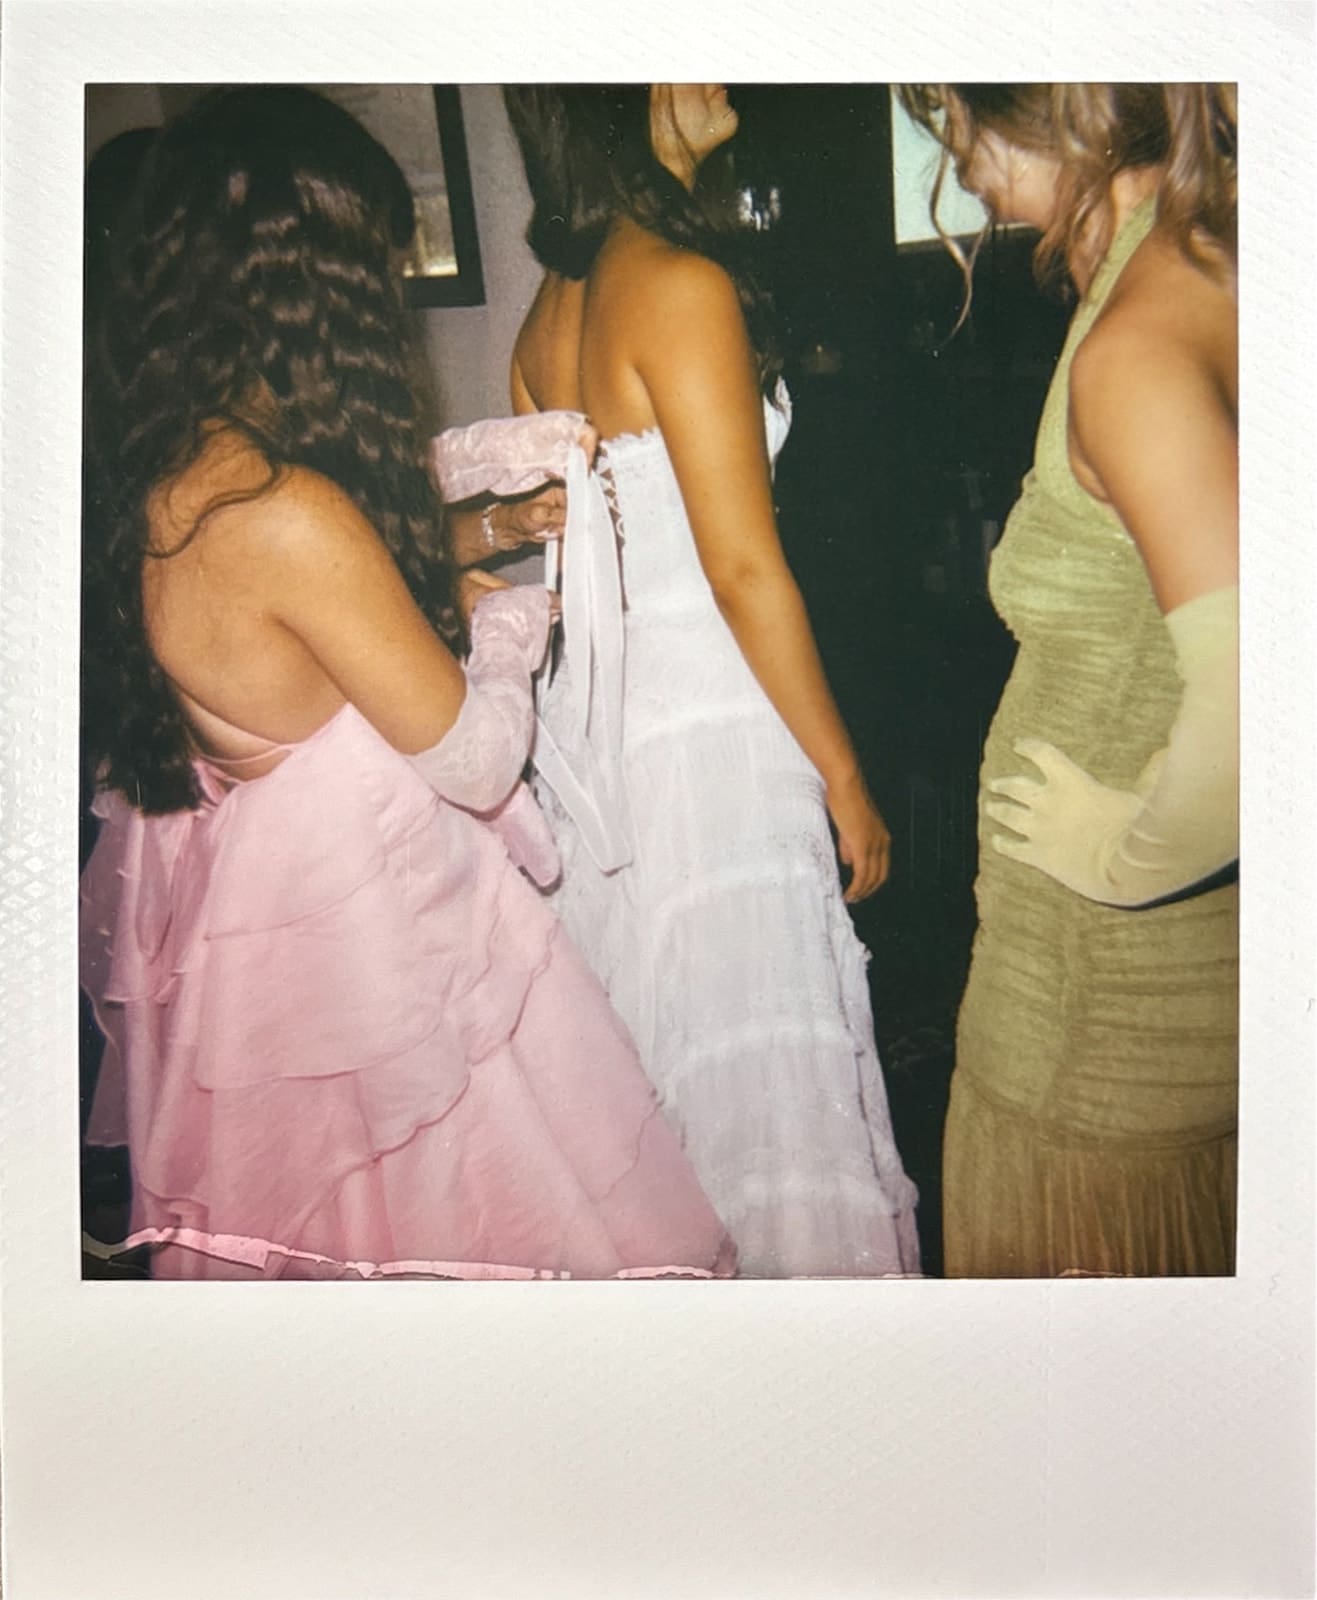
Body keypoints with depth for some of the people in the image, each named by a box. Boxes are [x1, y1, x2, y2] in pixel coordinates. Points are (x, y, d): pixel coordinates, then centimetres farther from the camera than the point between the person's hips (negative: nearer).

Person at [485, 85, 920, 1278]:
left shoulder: (553, 298, 9)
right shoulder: (685, 284, -15)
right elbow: (746, 571, -17)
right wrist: (844, 777, -9)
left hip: (593, 712, 9)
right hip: (709, 723, -9)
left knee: (647, 1042, 21)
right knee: (760, 1065, 5)